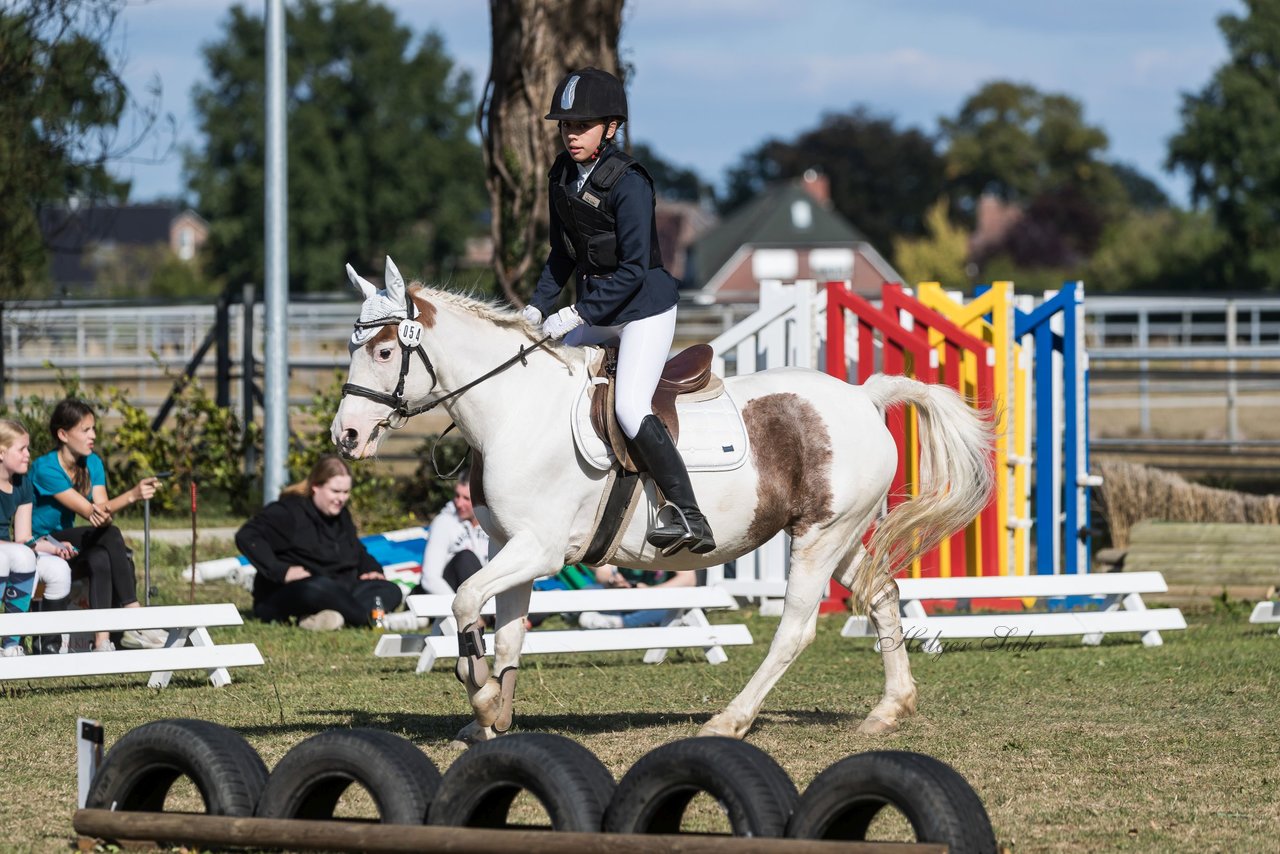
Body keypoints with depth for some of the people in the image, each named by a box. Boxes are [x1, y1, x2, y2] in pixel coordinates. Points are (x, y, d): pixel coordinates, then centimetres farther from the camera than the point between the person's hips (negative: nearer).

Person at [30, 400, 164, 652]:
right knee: (110, 535, -29)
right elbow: (89, 511, -27)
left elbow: (102, 510, -12)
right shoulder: (46, 469, -21)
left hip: (68, 543, 6)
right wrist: (132, 496, -40)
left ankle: (103, 640, -34)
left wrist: (104, 514, -37)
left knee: (101, 558, -29)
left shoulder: (93, 464, 1)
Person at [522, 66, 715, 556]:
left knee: (630, 408, -23)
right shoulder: (563, 176, 3)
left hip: (645, 308, -9)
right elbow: (563, 253, 15)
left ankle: (689, 517, -25)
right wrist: (538, 307, 4)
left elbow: (633, 270, -22)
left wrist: (576, 315, -23)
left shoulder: (628, 184, -20)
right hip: (597, 310, 9)